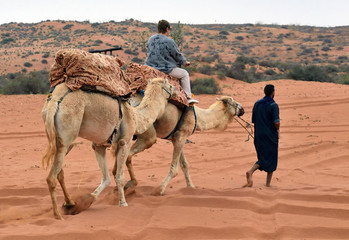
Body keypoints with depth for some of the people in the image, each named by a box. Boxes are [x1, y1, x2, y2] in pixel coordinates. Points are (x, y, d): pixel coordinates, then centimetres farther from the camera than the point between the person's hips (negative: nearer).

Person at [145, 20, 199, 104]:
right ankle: (188, 97, 7)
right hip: (165, 69, -7)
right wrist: (185, 62, 17)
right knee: (184, 73, 11)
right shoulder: (169, 41, -15)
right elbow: (178, 55, -4)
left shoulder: (151, 39, 4)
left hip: (150, 68, 7)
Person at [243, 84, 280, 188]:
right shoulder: (273, 105, -12)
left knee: (263, 159, 14)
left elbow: (253, 120, 9)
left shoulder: (257, 104, 6)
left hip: (258, 135, 5)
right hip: (270, 136, -5)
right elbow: (276, 123, -19)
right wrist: (277, 128, 3)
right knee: (271, 159, 5)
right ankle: (268, 184, 2)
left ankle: (250, 172, -10)